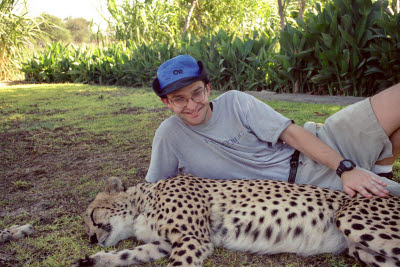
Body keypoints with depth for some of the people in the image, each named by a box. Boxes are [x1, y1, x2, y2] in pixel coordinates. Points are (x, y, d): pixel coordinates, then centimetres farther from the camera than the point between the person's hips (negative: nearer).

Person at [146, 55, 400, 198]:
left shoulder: (234, 101, -6)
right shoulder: (170, 134, -6)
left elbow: (292, 133, -10)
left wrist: (345, 168, -20)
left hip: (316, 152, 3)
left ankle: (379, 171, 12)